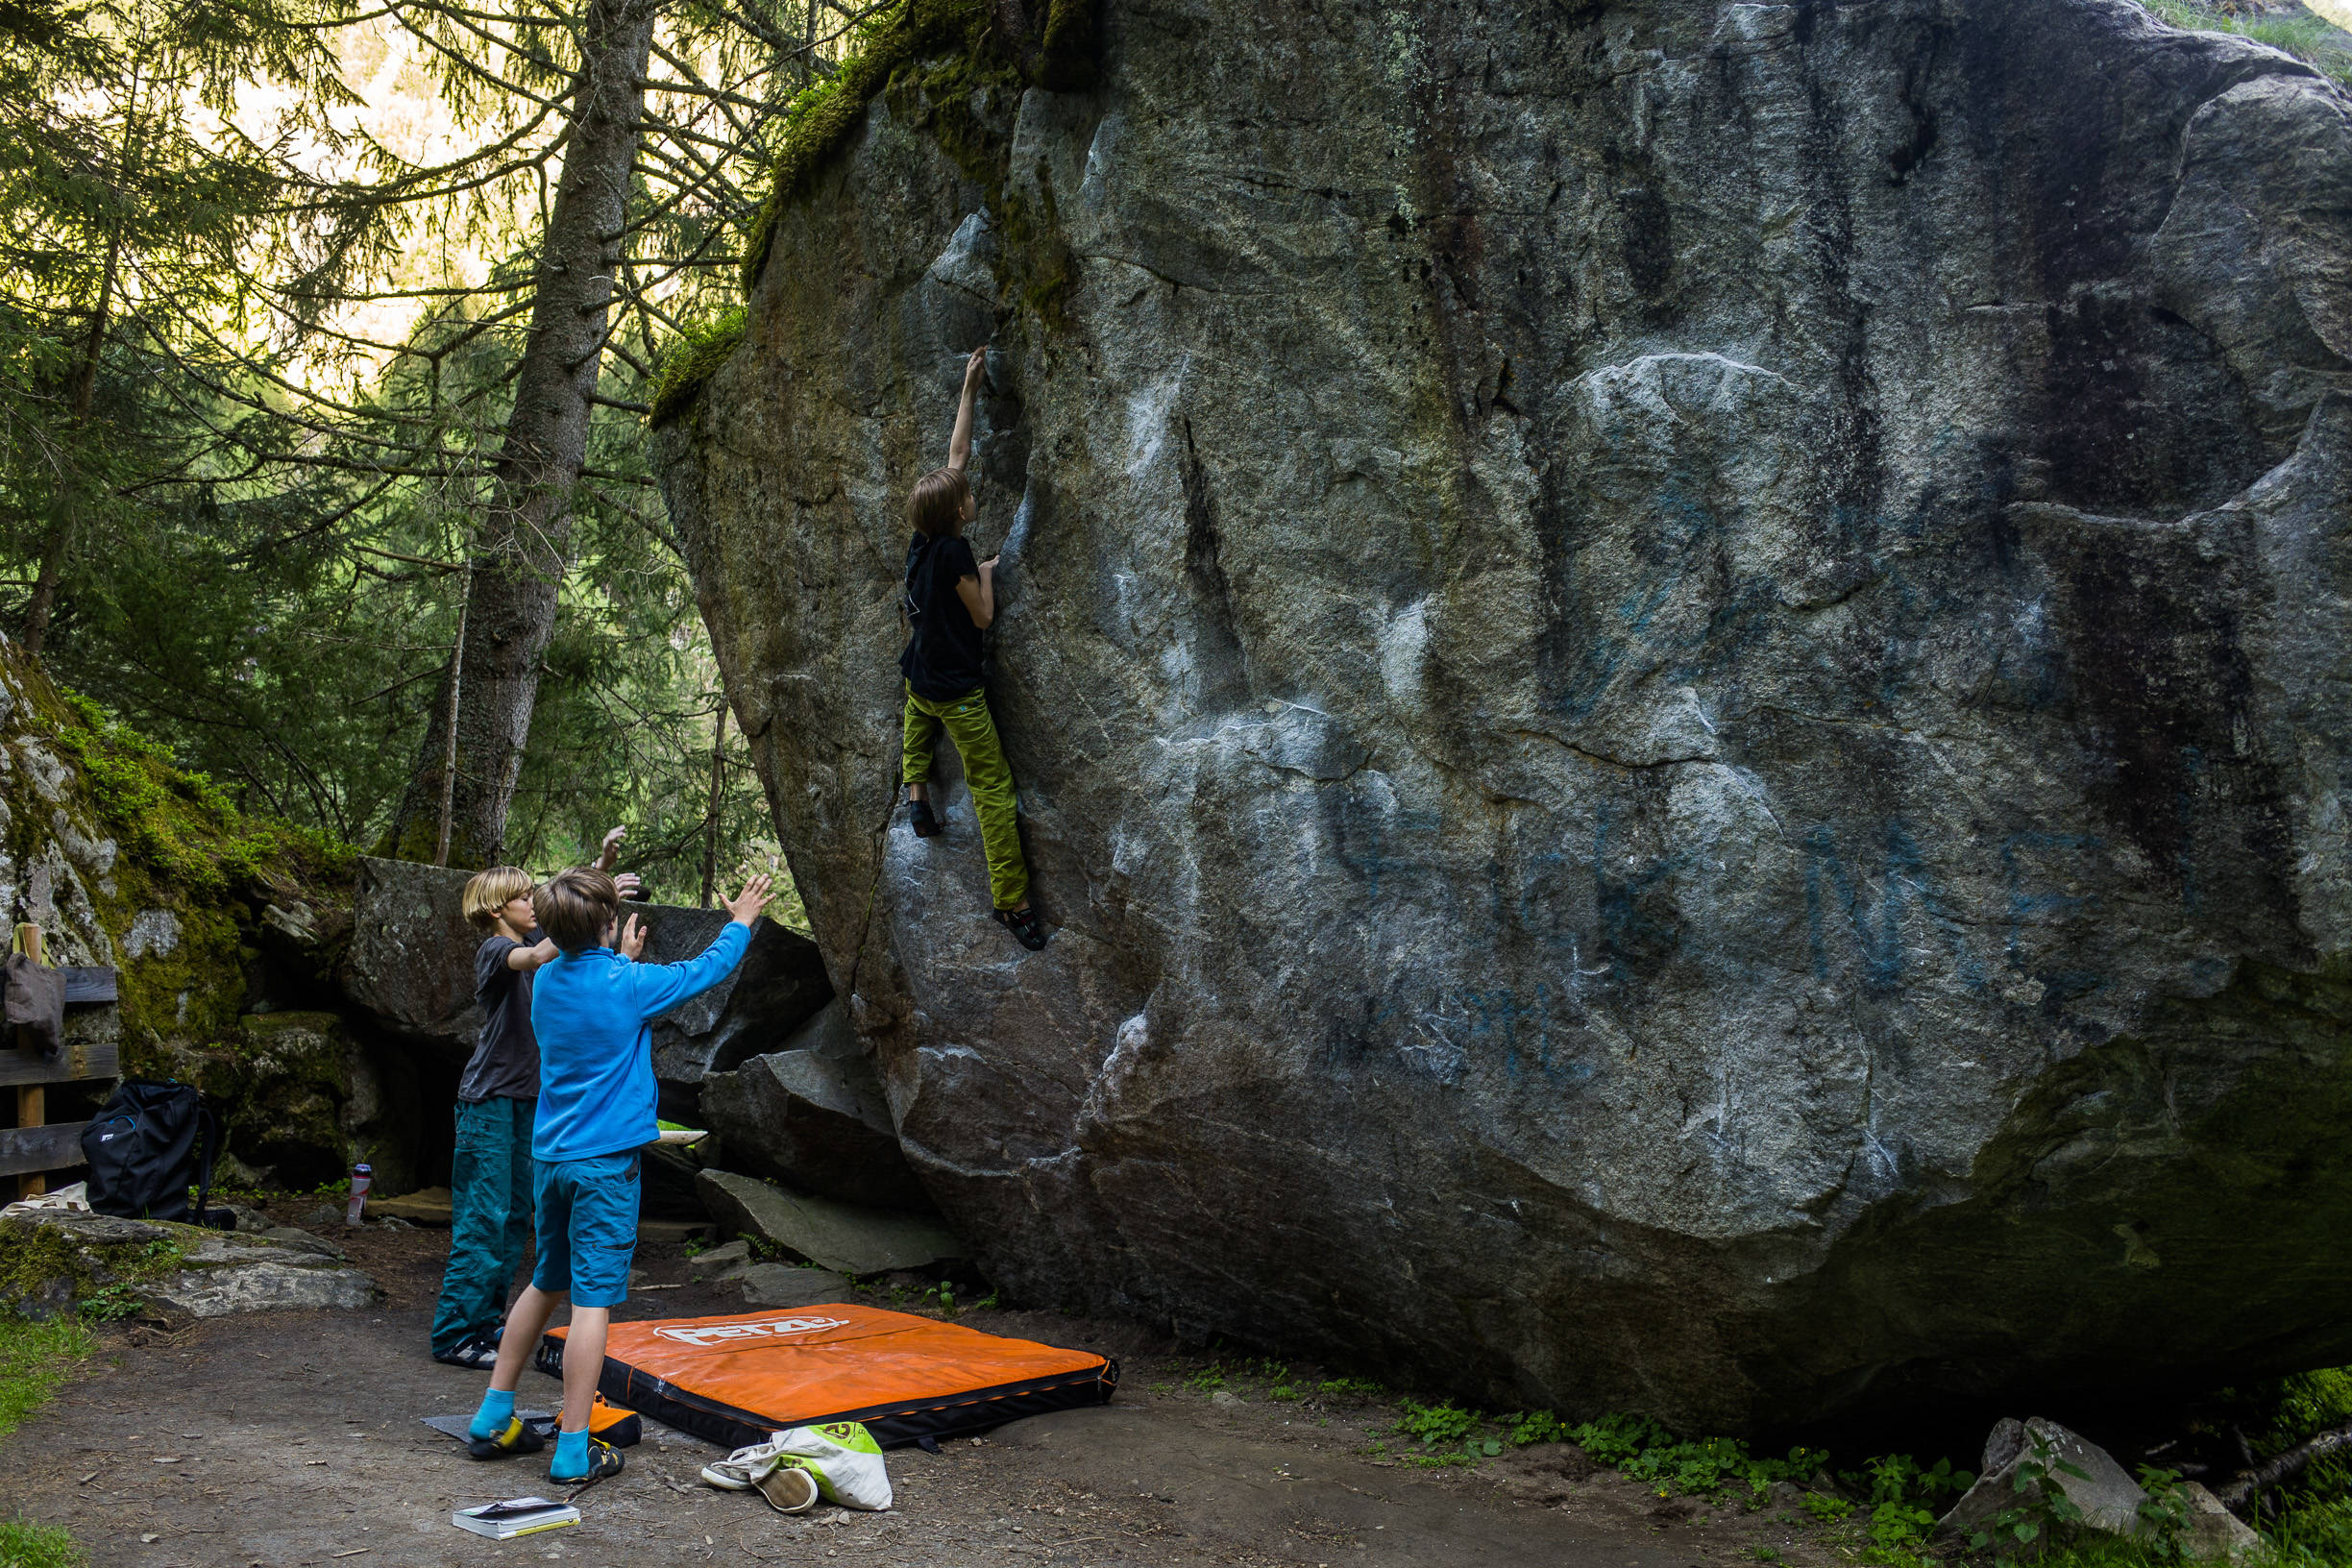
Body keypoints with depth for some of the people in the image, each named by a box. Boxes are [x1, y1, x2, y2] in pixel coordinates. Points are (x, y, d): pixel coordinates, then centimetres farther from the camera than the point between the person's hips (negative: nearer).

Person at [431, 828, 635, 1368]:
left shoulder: (532, 936, 9)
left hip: (529, 1097, 8)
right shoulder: (494, 950, -13)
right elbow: (540, 956, -33)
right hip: (490, 1098, -8)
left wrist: (605, 860, -11)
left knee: (516, 1216, 10)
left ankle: (486, 1324, 18)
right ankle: (455, 1334, -2)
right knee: (484, 1217, -8)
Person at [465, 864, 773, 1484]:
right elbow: (709, 968, 0)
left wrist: (621, 958, 35)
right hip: (604, 1162, -7)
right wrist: (741, 921, 16)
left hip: (549, 1155, 7)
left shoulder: (547, 980, 4)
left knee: (545, 1283, 21)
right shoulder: (627, 986, -14)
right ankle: (574, 1451, -2)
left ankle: (493, 1420, 27)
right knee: (593, 1299, -4)